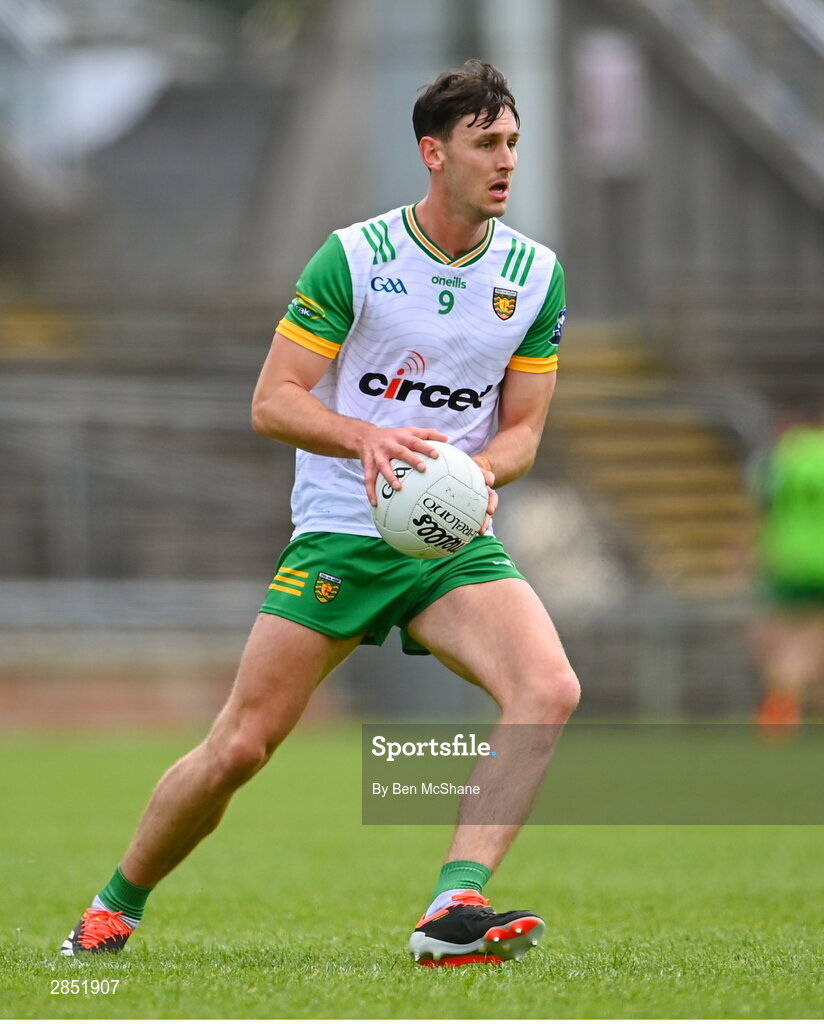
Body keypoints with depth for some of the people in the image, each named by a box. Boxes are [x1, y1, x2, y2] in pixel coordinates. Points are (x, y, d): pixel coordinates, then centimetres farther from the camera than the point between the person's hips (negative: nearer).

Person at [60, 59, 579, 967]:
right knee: (240, 746, -5)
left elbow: (521, 430, 8)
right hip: (339, 534, -3)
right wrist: (367, 436, -26)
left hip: (455, 542, 3)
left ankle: (453, 909, -29)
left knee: (549, 691, -25)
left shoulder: (536, 275, 3)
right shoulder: (352, 257, -7)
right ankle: (114, 909, 19)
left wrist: (475, 472, -15)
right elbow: (272, 402, -8)